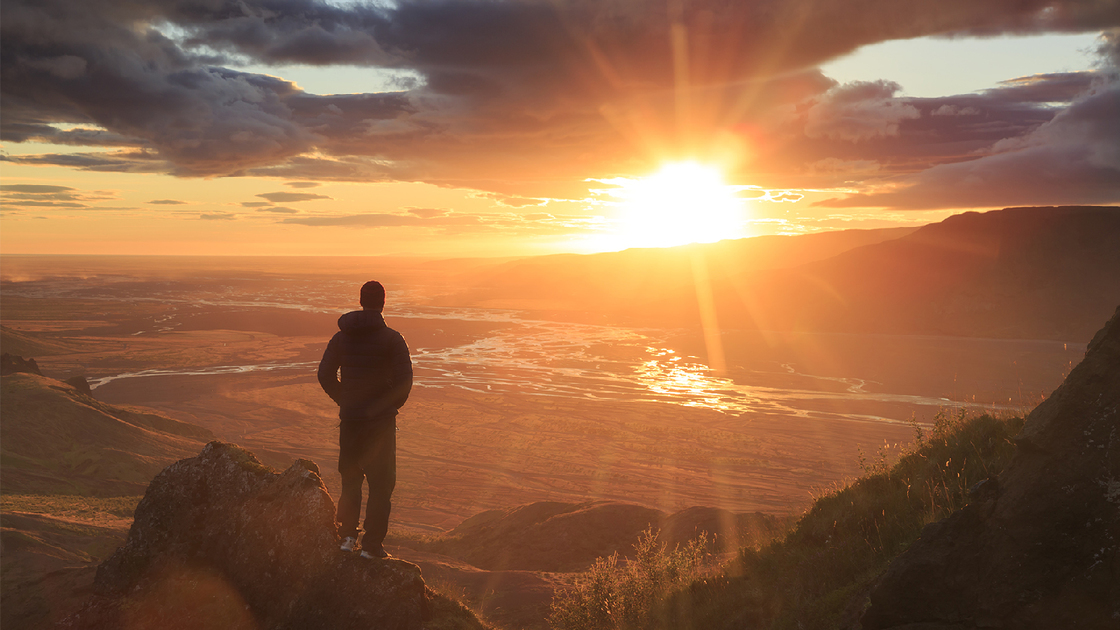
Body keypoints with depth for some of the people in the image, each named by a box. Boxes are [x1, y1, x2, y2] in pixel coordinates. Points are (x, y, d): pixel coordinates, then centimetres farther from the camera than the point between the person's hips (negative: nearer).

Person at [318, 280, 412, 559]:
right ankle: (371, 544, 4)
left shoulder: (341, 337, 3)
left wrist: (345, 401, 13)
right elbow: (404, 379, -14)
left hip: (349, 419, 4)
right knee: (381, 483, 5)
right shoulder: (390, 338, -10)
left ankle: (347, 535, 19)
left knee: (351, 478, 20)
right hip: (381, 421, -4)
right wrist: (392, 405, 2)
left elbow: (324, 375, 4)